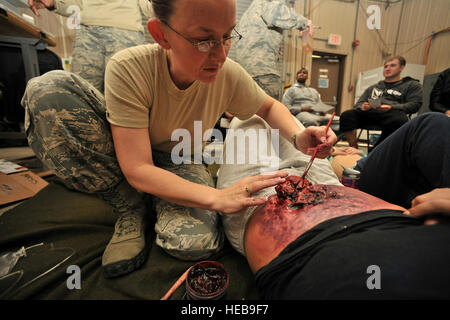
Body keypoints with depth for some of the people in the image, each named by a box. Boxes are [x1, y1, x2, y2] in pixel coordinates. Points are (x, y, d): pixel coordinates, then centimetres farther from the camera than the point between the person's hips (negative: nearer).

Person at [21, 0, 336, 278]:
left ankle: (154, 204, 6)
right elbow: (137, 169, -31)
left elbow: (270, 106, 2)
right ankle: (131, 209, -11)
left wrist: (298, 135, -20)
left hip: (180, 165, 0)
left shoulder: (229, 75, -18)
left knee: (196, 242, -31)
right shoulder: (128, 69, -27)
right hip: (127, 158, 1)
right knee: (50, 88, -24)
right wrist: (216, 197, -42)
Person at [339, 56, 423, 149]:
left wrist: (391, 107, -12)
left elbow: (414, 104, 8)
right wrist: (362, 106, 0)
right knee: (346, 115, -29)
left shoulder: (412, 85, 24)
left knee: (399, 120, -41)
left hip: (392, 113, -2)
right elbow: (359, 103, 28)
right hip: (369, 112, 3)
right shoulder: (373, 88, 36)